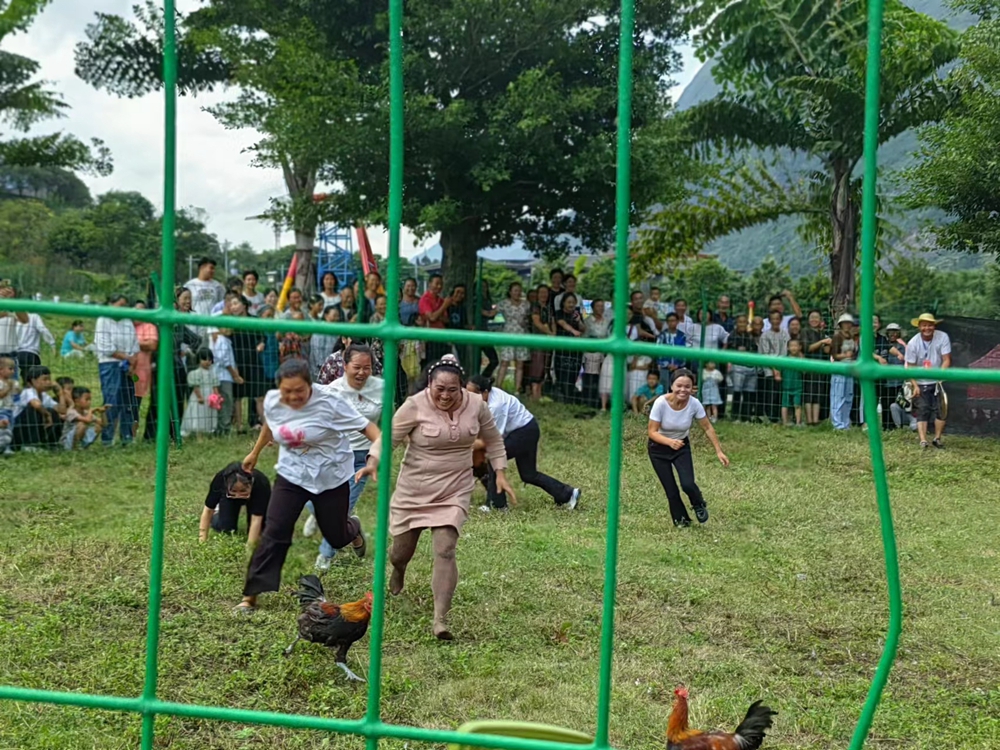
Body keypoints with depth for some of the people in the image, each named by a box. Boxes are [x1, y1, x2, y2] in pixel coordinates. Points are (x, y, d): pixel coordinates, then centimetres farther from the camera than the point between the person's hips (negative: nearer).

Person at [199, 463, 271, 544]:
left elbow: (256, 520, -42)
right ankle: (217, 513, 20)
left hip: (256, 498, -1)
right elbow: (208, 509, -29)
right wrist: (202, 538, -31)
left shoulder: (261, 484, -44)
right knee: (226, 529, -13)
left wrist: (249, 546, -45)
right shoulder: (220, 479, -40)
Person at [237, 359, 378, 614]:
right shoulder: (272, 401, -12)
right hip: (291, 475, 2)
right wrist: (255, 453, 27)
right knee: (274, 533, -10)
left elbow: (369, 429, -24)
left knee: (336, 537, 11)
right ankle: (250, 596, -2)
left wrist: (375, 459, -40)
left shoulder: (329, 402, -25)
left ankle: (352, 528, 51)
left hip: (331, 477, -2)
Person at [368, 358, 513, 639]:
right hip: (415, 489, 0)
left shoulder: (476, 405, -6)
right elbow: (389, 436, -13)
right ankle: (398, 569, 55)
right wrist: (372, 462, -30)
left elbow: (493, 440, 9)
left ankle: (441, 620, -12)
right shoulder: (415, 406, -16)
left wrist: (500, 474, 5)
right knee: (402, 551, 16)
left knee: (445, 551, -15)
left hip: (454, 491, 0)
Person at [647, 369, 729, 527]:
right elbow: (652, 432, -25)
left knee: (688, 484, -16)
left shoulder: (694, 404, -22)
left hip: (682, 446, 1)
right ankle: (681, 520, 24)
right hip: (658, 448, -1)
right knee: (671, 490, -2)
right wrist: (669, 442, -42)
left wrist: (719, 451, -11)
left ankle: (699, 505, 19)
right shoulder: (661, 403, -29)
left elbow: (708, 428, -8)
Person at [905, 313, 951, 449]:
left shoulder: (943, 337, -13)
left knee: (940, 410, -1)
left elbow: (946, 360, -13)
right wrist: (915, 386, -17)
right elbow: (910, 366, -8)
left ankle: (937, 439, 14)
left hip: (938, 381, 0)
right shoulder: (913, 343, -12)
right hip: (921, 383, 0)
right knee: (922, 411, -5)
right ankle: (923, 441, -9)